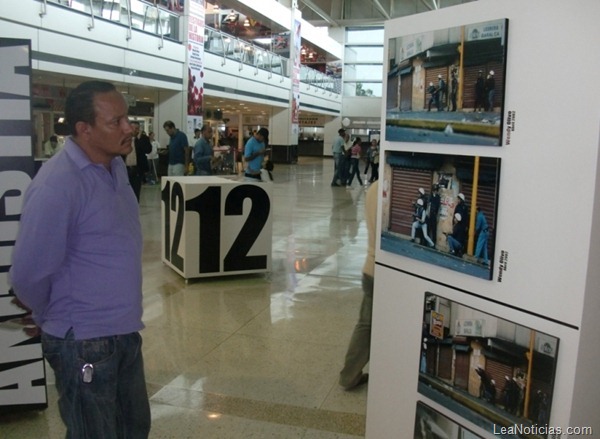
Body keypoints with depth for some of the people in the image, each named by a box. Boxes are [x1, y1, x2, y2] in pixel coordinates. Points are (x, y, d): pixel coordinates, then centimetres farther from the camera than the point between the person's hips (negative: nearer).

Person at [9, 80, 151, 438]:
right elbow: (28, 275, -18)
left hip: (125, 332, 8)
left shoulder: (116, 167, 4)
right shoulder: (57, 186, -23)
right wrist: (58, 320, 0)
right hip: (84, 341, -7)